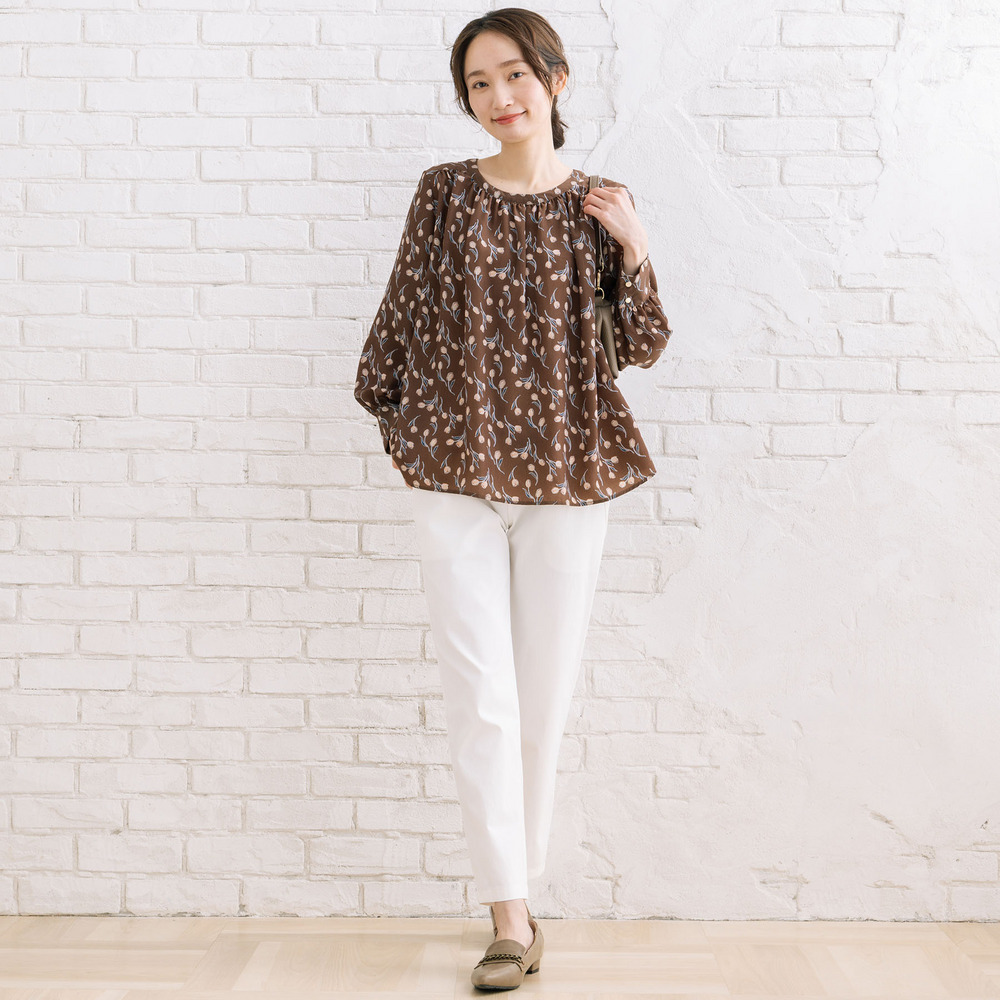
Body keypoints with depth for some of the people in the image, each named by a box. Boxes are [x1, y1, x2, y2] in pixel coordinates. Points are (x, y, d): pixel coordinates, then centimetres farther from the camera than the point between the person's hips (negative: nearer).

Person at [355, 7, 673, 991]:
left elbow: (643, 347, 3)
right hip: (455, 471, 0)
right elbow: (403, 308, 9)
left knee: (544, 702, 8)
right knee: (481, 700, -2)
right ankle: (510, 918, 7)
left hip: (565, 475, 1)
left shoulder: (597, 204, 4)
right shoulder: (444, 191, 2)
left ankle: (517, 888, 25)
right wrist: (382, 405, 12)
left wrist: (633, 246, -10)